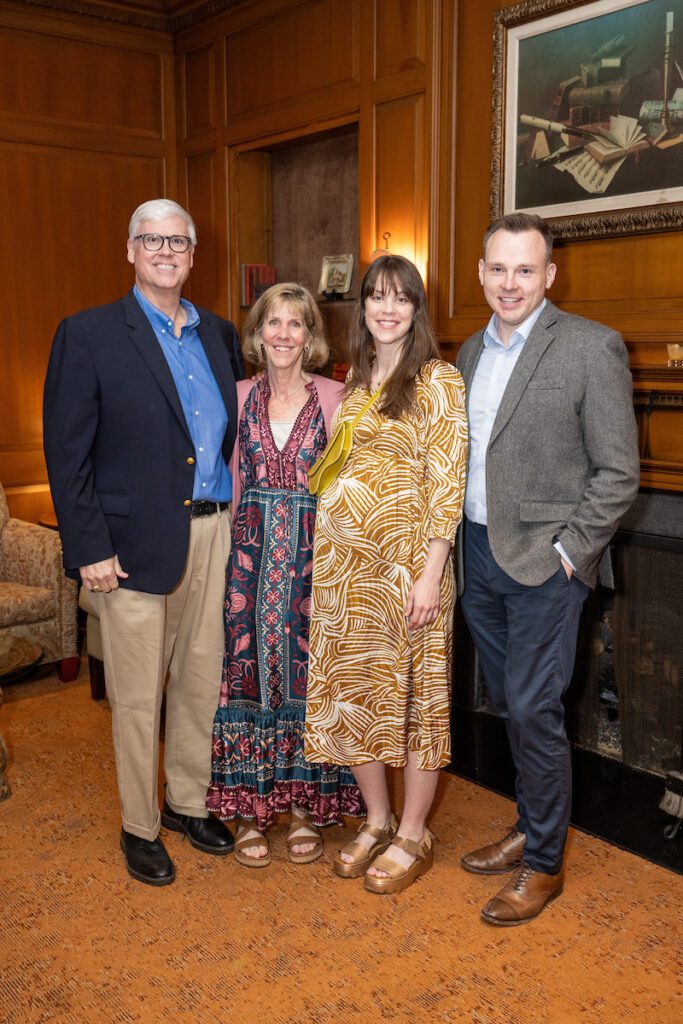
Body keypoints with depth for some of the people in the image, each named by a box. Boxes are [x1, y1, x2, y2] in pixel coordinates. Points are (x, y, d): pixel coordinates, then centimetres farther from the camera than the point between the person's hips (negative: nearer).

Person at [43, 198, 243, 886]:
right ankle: (139, 826, 26)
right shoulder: (88, 335, -5)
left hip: (213, 536, 5)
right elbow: (66, 453, -7)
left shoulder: (219, 334, 11)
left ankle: (189, 802, 35)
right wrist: (88, 548, -12)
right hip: (136, 543, -5)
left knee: (202, 680, 15)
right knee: (138, 697, 7)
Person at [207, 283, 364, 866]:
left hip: (312, 549, -2)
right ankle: (250, 808, 17)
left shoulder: (331, 396, 1)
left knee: (306, 669, 3)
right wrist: (228, 545, 4)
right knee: (249, 666, 3)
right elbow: (232, 479, 11)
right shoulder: (242, 396, 8)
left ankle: (304, 804, 19)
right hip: (252, 548, 2)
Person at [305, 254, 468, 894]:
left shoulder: (436, 380, -7)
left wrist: (431, 574, -18)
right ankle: (377, 821, 30)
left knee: (412, 691, 5)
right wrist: (332, 548, 11)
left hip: (405, 557, -6)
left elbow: (447, 482, -12)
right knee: (350, 691, 12)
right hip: (342, 558, 7)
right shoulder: (354, 379, 13)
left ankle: (413, 836, 22)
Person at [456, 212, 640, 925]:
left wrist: (567, 552, -14)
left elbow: (617, 473, -11)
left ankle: (544, 864, 18)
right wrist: (457, 542, 9)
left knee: (533, 710, -1)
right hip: (478, 552, 7)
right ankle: (527, 830, 35)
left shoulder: (591, 347, -11)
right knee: (509, 705, 17)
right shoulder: (471, 351, 11)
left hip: (543, 560, -6)